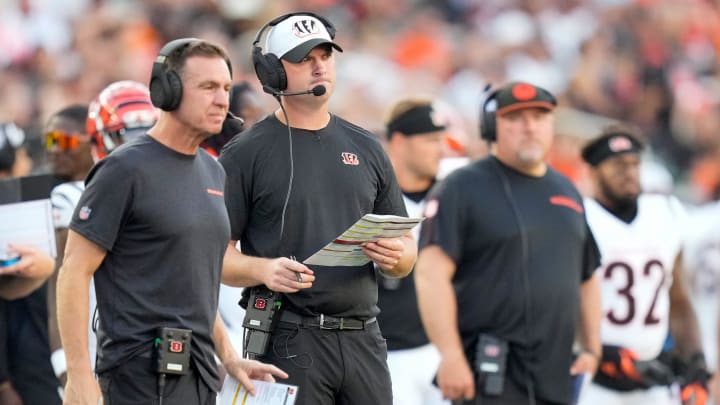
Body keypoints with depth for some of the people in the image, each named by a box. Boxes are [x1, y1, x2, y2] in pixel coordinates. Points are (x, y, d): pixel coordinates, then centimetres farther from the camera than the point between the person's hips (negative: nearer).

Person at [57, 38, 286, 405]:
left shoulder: (212, 172, 16)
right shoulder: (126, 169, -9)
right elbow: (74, 272, -11)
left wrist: (228, 357, 19)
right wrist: (79, 374, -17)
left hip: (198, 372, 8)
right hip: (142, 373, -8)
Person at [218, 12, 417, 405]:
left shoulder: (365, 149, 15)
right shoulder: (245, 153, 0)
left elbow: (406, 250, 18)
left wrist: (395, 255, -6)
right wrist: (263, 270, -23)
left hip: (363, 338, 5)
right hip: (288, 340, -5)